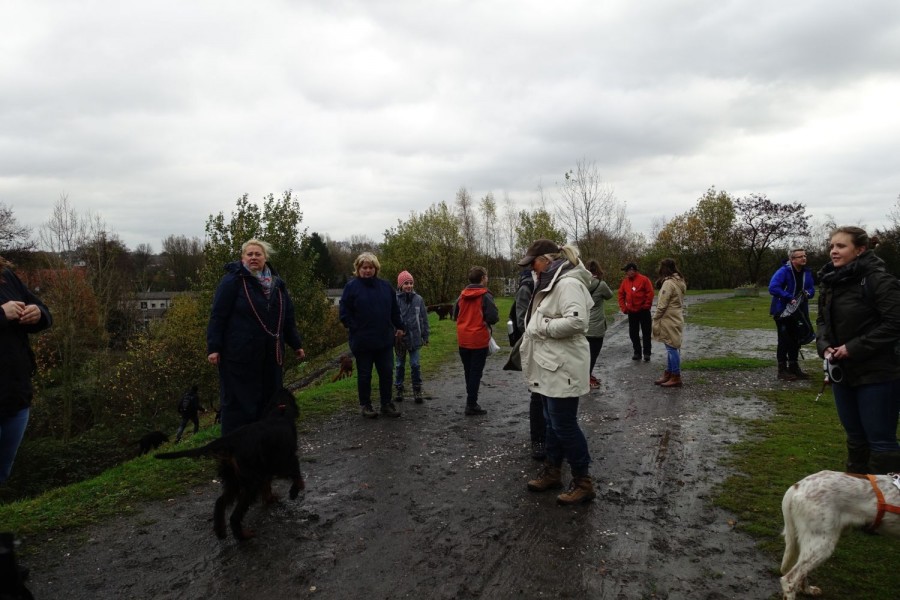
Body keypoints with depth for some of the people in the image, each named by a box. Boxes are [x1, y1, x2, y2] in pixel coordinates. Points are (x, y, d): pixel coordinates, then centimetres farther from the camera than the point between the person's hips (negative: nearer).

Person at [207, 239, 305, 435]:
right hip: (239, 354, -5)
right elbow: (217, 316, -9)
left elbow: (288, 318, 16)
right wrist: (213, 347, -14)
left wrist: (296, 344, 17)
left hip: (270, 355, 6)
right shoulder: (232, 281, -6)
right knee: (238, 401, 1)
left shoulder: (277, 283, 11)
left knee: (268, 398, 11)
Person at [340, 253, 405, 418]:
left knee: (387, 373, 9)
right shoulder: (352, 287, -5)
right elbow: (345, 312, -5)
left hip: (385, 340, 3)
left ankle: (387, 404, 22)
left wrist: (399, 326, 12)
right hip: (362, 341, -3)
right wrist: (354, 329, -10)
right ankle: (365, 405, 22)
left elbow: (394, 309, 13)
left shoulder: (385, 286, 6)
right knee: (364, 375, 8)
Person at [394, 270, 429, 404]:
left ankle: (417, 391, 13)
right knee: (400, 365, 12)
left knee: (415, 365, 2)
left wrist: (425, 336, 6)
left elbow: (424, 319, 5)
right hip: (400, 338, -1)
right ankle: (399, 390, 25)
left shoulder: (418, 299, -1)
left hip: (414, 338, 1)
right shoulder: (395, 300, -9)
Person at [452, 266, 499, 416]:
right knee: (476, 373, 1)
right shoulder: (485, 296, -12)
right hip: (479, 340, -5)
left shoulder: (462, 295, 4)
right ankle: (471, 405, 2)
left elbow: (455, 315, 11)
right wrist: (485, 320, 3)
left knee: (468, 372, 16)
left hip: (463, 340, 5)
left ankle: (471, 400, 26)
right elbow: (493, 318, -18)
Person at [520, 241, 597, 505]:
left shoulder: (568, 283, -17)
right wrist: (532, 331, 7)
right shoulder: (550, 283, 15)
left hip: (563, 368, -10)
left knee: (565, 425, -2)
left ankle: (583, 482, 11)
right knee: (552, 423, 18)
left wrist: (541, 326, -20)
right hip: (548, 366, 10)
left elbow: (577, 321, -30)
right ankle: (552, 472, 31)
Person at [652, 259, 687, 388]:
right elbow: (677, 303, 14)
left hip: (669, 321, -9)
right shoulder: (679, 282, 11)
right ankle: (668, 374, 23)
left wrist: (655, 320, -9)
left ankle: (676, 378, 4)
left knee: (672, 349, -3)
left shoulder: (668, 283, -18)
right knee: (672, 348, 14)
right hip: (676, 320, 10)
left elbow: (662, 305, -19)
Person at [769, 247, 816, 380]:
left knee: (796, 339, 14)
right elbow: (773, 288, -27)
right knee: (784, 339, -2)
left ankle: (794, 367, 27)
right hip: (782, 311, -7)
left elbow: (811, 289, 12)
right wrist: (790, 298, -30)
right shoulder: (784, 271, -18)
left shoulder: (807, 272, 4)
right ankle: (782, 369, 7)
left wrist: (808, 293, -12)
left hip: (799, 311, 7)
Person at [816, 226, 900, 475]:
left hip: (878, 373, -7)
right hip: (842, 371, 8)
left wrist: (854, 348, -20)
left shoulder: (878, 280, -15)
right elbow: (822, 320, 15)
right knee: (855, 436, 19)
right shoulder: (829, 281, 8)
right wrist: (825, 346, -3)